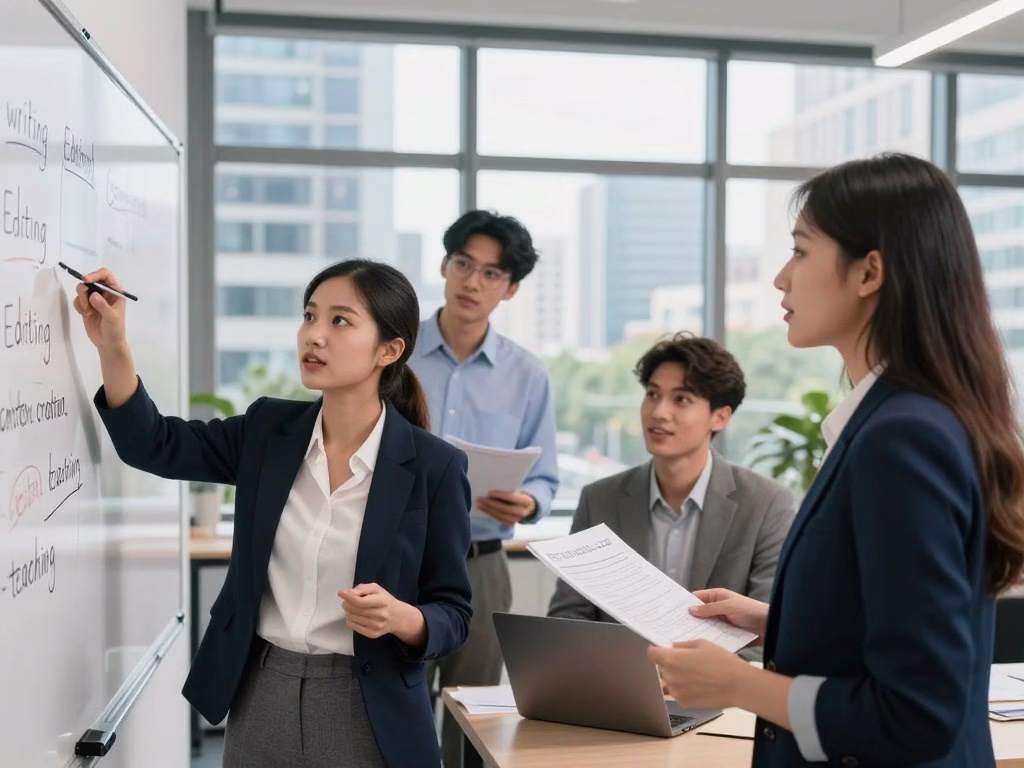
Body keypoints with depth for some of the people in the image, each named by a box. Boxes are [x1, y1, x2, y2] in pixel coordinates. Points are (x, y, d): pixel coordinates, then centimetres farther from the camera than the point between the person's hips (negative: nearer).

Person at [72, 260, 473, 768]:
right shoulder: (270, 428, 0)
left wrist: (400, 617, -28)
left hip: (367, 716, -4)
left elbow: (453, 614, -7)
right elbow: (152, 444, 3)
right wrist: (112, 344, -10)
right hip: (260, 701, 4)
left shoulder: (433, 465, -12)